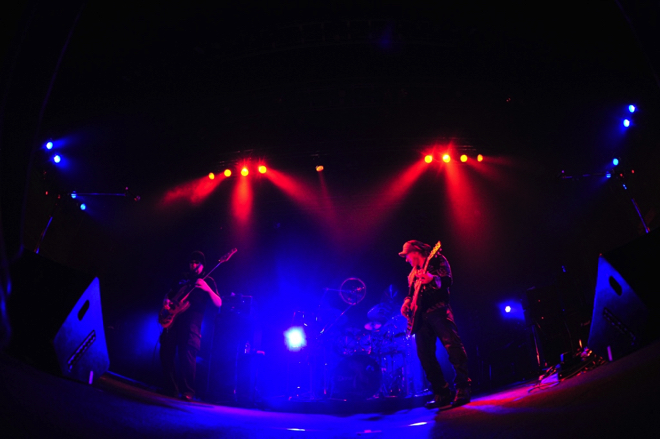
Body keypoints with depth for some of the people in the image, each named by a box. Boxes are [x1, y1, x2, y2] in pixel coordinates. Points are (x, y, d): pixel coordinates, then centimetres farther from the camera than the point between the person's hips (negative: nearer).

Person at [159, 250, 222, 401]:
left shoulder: (207, 281, 6)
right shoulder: (183, 279, 20)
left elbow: (218, 303, -4)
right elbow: (169, 294, 28)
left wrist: (207, 289, -22)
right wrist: (166, 301, 3)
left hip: (190, 325, -5)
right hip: (172, 321, 6)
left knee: (187, 358, -15)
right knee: (166, 354, 1)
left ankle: (188, 392, -8)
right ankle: (171, 390, 11)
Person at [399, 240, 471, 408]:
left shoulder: (436, 260, 6)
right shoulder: (413, 273, 27)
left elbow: (447, 280, -9)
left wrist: (432, 279, -29)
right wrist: (407, 302, 4)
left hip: (438, 310, -7)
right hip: (421, 316, 7)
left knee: (452, 345, -18)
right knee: (425, 355, -1)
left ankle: (463, 389, -17)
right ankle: (442, 393, 2)